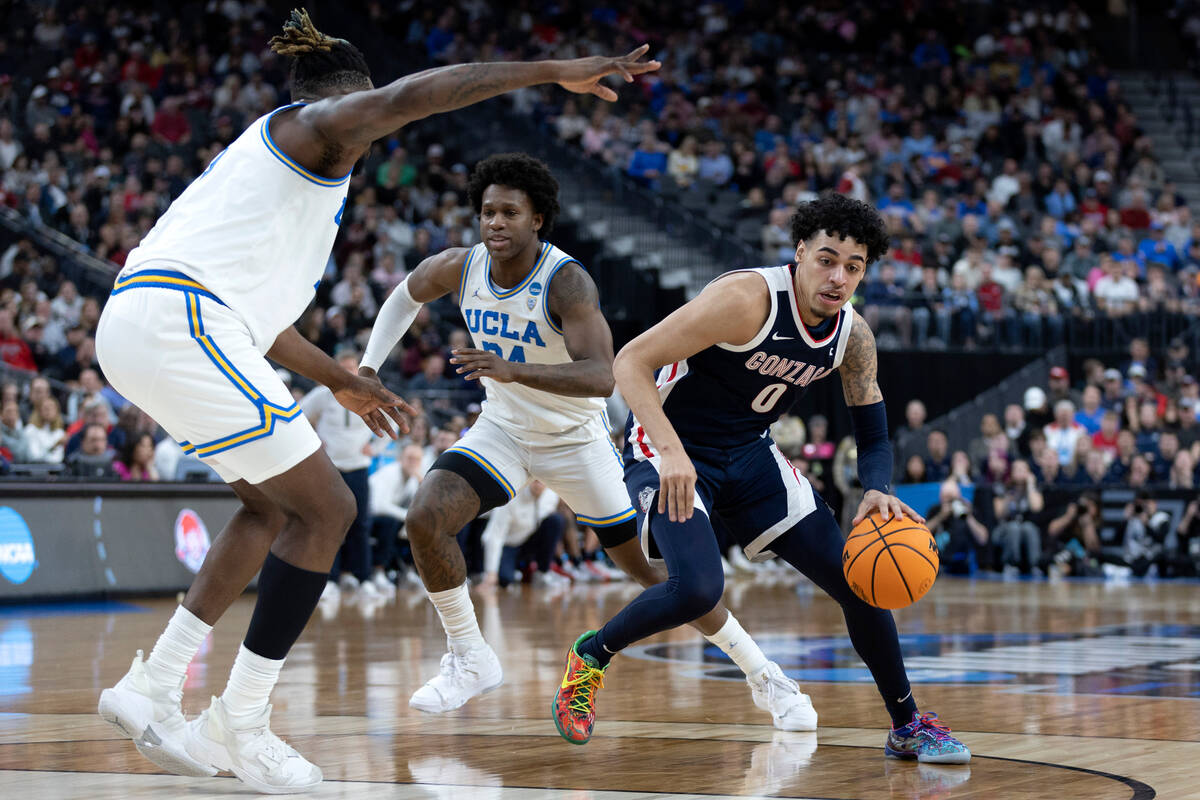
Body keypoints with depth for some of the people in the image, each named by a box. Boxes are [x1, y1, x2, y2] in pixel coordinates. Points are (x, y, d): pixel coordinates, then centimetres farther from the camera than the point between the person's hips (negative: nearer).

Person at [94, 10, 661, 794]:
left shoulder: (265, 152, 30)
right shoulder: (315, 121, 4)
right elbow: (404, 97, -18)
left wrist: (338, 380, 41)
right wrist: (556, 71, -18)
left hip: (139, 327, 10)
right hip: (179, 322, -10)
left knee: (274, 505, 20)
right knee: (326, 510, -5)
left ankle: (153, 689, 18)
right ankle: (242, 722, -1)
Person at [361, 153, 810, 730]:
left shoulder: (566, 281, -28)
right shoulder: (459, 268, -12)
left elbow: (601, 377, -40)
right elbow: (406, 297, 12)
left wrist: (513, 370, -52)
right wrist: (369, 366, 0)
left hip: (576, 439, -4)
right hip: (502, 428, 4)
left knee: (653, 568, 0)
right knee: (424, 520, -20)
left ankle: (763, 676, 16)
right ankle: (469, 660, -2)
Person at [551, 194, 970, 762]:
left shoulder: (853, 337, -5)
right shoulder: (748, 299, -26)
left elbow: (872, 433, 7)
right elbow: (631, 362, -28)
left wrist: (877, 491, -16)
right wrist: (671, 450, -40)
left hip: (750, 456, 7)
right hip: (669, 450, -7)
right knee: (698, 587, -29)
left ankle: (908, 725, 19)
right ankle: (590, 656, -1)